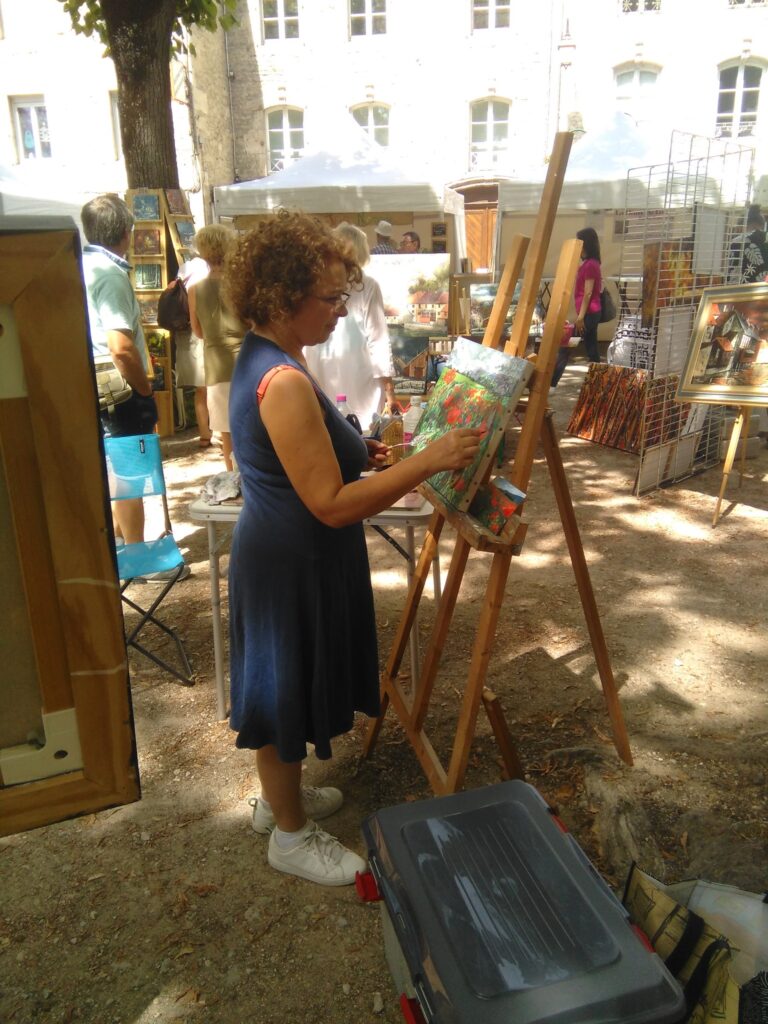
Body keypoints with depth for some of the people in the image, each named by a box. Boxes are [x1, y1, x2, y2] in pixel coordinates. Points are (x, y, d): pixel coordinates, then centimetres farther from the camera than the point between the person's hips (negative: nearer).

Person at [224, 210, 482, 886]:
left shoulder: (263, 359, 5)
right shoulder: (284, 382, -28)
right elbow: (332, 504, -29)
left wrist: (361, 453, 6)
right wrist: (427, 461, -27)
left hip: (284, 555, 10)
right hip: (293, 566, -10)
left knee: (282, 689, 24)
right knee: (285, 691, 10)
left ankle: (278, 798, 47)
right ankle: (291, 835, 33)